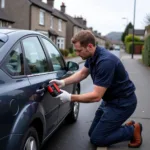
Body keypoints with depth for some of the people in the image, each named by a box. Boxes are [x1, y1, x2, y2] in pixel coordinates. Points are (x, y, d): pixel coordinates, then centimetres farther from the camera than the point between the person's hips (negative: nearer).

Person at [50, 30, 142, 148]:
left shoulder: (105, 61, -32)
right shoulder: (92, 55, -3)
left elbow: (96, 96, -30)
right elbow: (82, 73, 15)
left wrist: (70, 97, -23)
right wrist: (63, 82, 1)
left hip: (122, 102, -9)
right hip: (109, 99, 9)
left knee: (97, 139, -4)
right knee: (93, 133, 14)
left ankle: (132, 130, 9)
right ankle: (127, 127, 22)